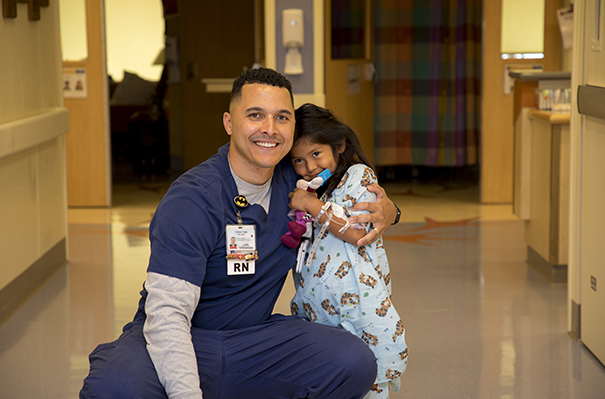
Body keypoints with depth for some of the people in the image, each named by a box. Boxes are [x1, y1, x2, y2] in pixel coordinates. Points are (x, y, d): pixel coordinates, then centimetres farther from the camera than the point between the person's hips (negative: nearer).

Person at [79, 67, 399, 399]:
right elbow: (166, 312, -27)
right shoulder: (191, 201, -20)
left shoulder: (293, 179, 0)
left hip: (253, 338, 5)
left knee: (356, 363, -21)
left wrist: (385, 210, -4)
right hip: (185, 339, -5)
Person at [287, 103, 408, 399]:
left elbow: (356, 233, -12)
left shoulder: (358, 175, 0)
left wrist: (312, 205, -9)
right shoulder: (307, 190, 20)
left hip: (356, 296, -6)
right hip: (315, 306, 6)